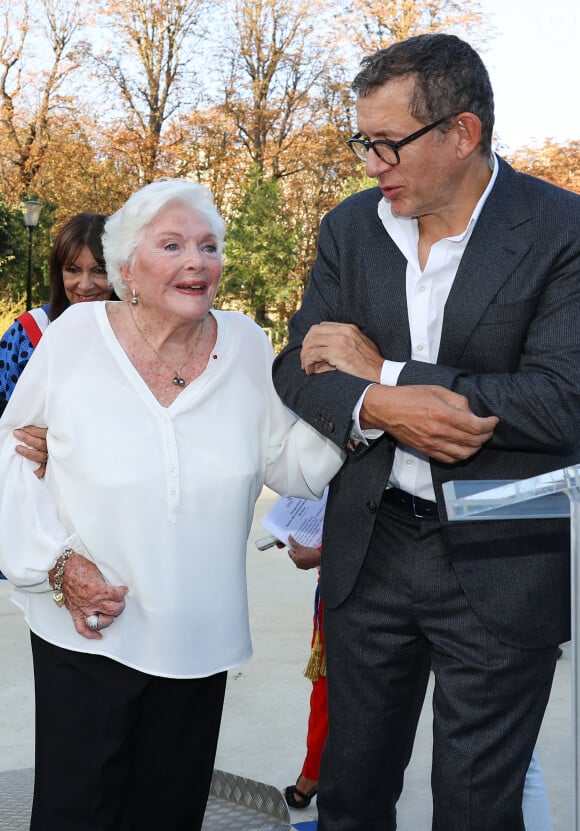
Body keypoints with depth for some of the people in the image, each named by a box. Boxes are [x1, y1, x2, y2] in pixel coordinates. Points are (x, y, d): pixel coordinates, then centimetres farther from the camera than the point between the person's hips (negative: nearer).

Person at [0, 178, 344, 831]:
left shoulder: (246, 346, 0)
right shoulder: (76, 336, -7)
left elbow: (293, 467, 0)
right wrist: (54, 562, -9)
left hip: (198, 637, 3)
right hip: (87, 629, -2)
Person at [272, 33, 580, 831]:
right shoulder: (350, 227, 3)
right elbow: (298, 368, 2)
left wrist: (379, 367, -17)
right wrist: (377, 407, -22)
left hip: (499, 564, -4)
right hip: (369, 547, 5)